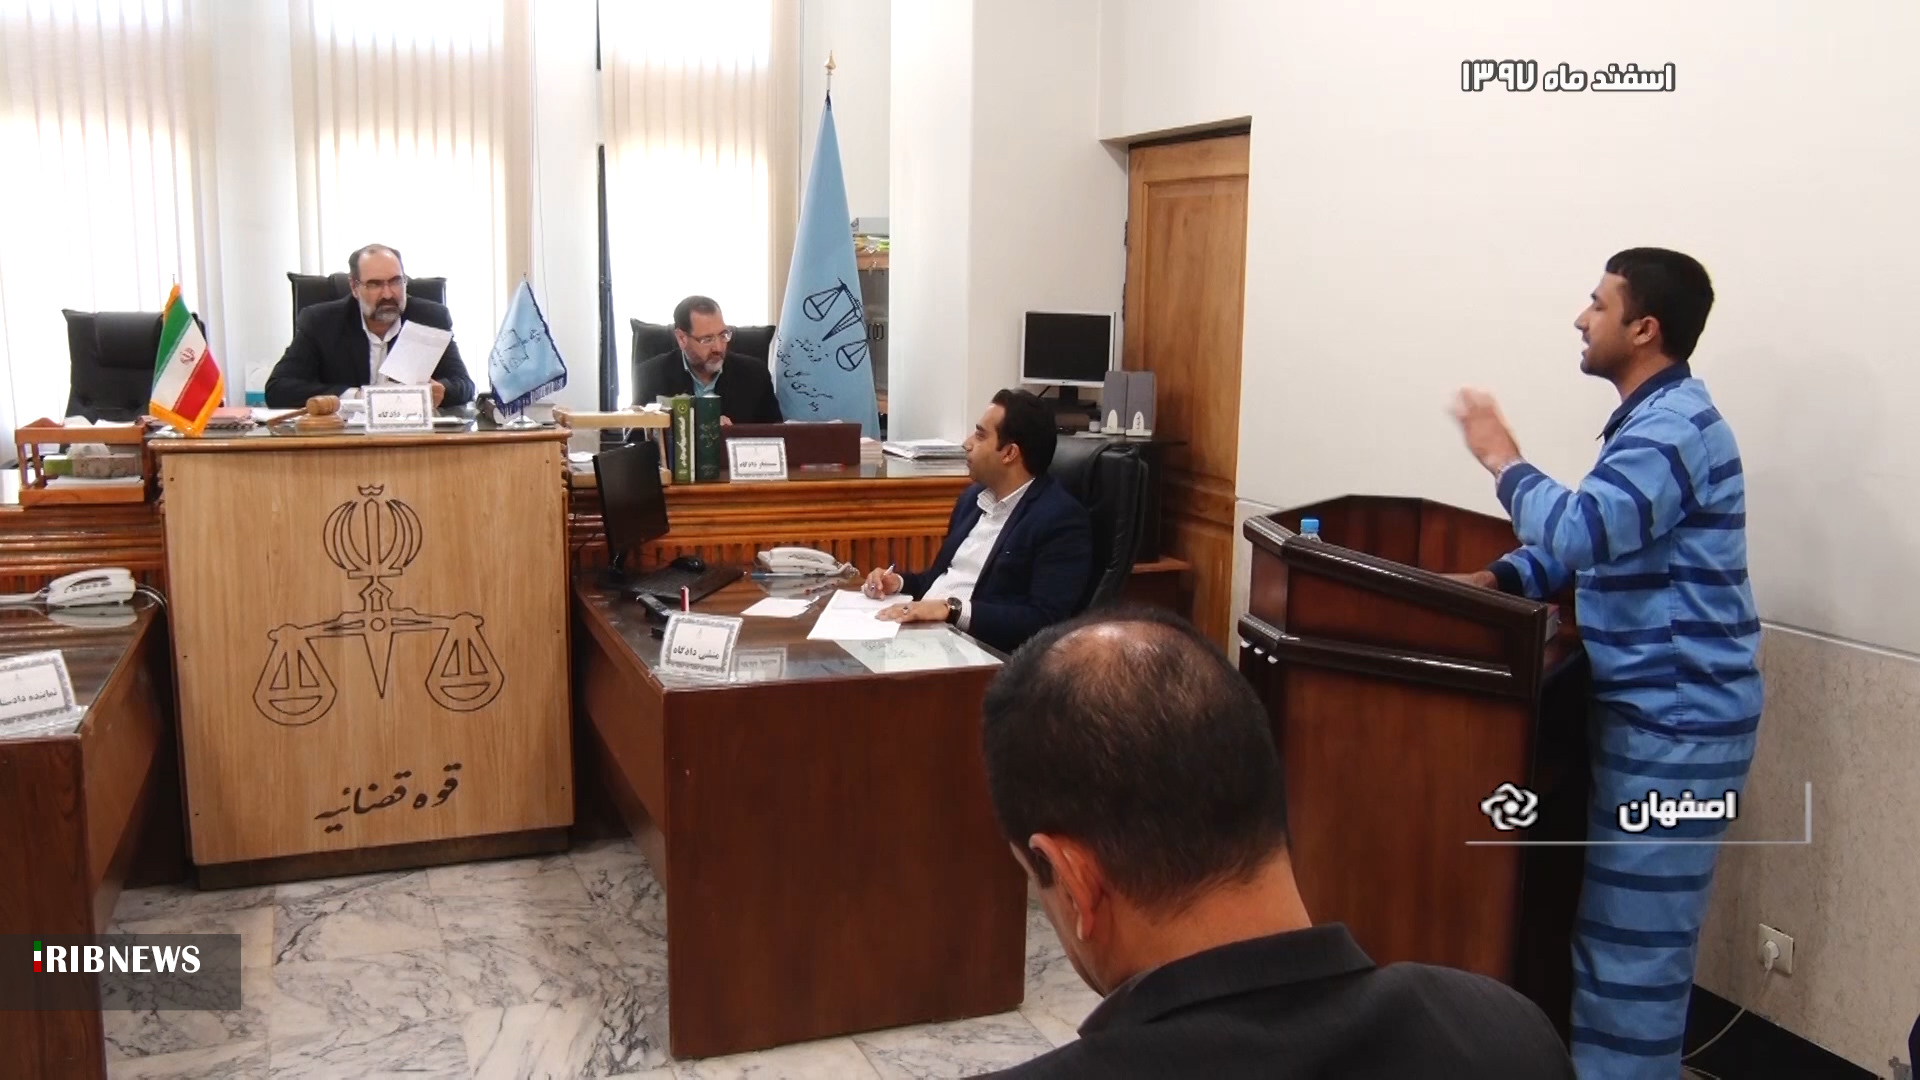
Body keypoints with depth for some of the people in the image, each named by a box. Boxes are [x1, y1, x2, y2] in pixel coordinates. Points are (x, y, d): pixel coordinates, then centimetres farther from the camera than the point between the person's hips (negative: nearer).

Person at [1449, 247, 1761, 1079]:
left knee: (1634, 925, -2)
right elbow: (1594, 536, 19)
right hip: (1652, 707, 10)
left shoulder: (1674, 426, -19)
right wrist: (1504, 578, 4)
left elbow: (1583, 531, -32)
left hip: (1678, 717, -10)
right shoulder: (1655, 419, 15)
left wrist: (1503, 459, -17)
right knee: (1624, 914, 18)